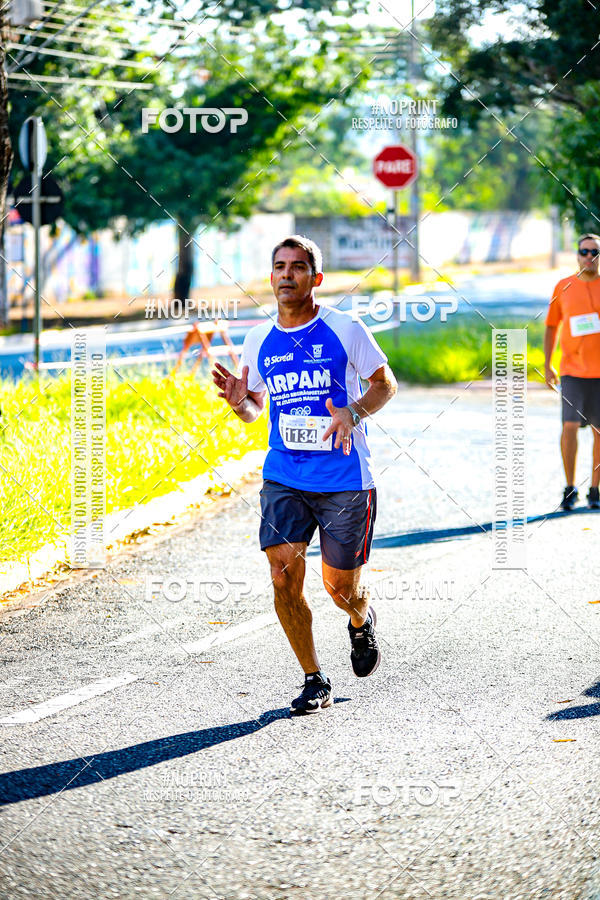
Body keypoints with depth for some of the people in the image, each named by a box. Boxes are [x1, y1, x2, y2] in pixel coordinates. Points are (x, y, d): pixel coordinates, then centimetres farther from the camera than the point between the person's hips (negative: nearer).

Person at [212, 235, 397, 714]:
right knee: (284, 578, -11)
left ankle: (362, 621, 41)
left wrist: (354, 413, -18)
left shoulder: (346, 330, -6)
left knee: (341, 587, 2)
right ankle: (315, 681, 5)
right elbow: (253, 410, 16)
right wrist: (238, 402, -8)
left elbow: (386, 384, 2)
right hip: (284, 477, 3)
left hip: (345, 480, -3)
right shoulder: (259, 340, 5)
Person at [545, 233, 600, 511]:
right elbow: (552, 326, 13)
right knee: (570, 426, -11)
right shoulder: (563, 287, 5)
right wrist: (547, 365, 9)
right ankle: (570, 488, -1)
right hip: (573, 370, 0)